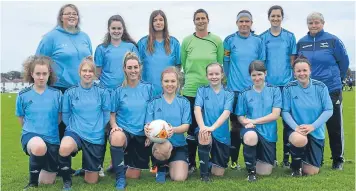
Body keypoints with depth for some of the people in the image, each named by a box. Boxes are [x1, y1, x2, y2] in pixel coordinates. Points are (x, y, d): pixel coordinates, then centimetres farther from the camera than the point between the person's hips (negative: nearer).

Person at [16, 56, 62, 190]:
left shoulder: (57, 94, -2)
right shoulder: (23, 95, -2)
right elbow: (21, 119, 11)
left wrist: (49, 128, 4)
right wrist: (31, 130, 7)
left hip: (52, 139, 2)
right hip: (31, 135, -1)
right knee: (39, 146, -41)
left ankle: (42, 164, 45)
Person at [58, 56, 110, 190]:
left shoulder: (102, 92, -4)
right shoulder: (70, 92, -3)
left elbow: (106, 115, 5)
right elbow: (65, 115, 7)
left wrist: (97, 129, 6)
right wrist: (75, 128, 3)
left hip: (96, 137, 1)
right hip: (75, 132, 0)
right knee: (64, 148, -39)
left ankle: (94, 167, 43)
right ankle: (66, 180, -11)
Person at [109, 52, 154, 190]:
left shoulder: (148, 88, 0)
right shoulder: (118, 91, -2)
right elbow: (112, 114, 1)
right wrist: (114, 126, -19)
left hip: (142, 134, 2)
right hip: (123, 131, -1)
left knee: (134, 175, 3)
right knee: (117, 137, -41)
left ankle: (120, 165, 39)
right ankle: (120, 177, -21)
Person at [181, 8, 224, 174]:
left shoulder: (217, 40, 2)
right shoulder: (187, 41, 2)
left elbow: (220, 64, 7)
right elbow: (183, 64, 8)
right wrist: (192, 77, 5)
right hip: (191, 90, 0)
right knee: (192, 128, 5)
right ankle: (191, 163, 17)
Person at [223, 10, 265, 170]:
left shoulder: (258, 41, 4)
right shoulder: (230, 40, -1)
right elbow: (226, 63, 4)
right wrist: (231, 79, 7)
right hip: (235, 89, -1)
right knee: (236, 125, 5)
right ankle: (234, 160, 14)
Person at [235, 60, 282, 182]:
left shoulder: (274, 90, -1)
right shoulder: (244, 93, 2)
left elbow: (275, 115, -8)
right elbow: (240, 117, 4)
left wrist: (253, 121, -13)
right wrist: (246, 121, -19)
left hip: (268, 133, 1)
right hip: (251, 130, -1)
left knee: (265, 172, 3)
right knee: (251, 137, -40)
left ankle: (259, 157, 40)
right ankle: (251, 170, -14)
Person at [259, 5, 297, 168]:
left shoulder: (290, 37, 7)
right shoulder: (262, 38, 6)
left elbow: (293, 60, 8)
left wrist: (295, 79, 2)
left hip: (287, 84, 0)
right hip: (268, 84, 0)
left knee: (288, 120, 1)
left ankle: (287, 156, 10)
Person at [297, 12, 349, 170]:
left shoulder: (332, 40, -5)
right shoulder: (301, 43, 5)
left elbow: (344, 62, 3)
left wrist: (337, 78, 12)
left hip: (331, 90, -3)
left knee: (335, 126, 3)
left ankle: (338, 160, 17)